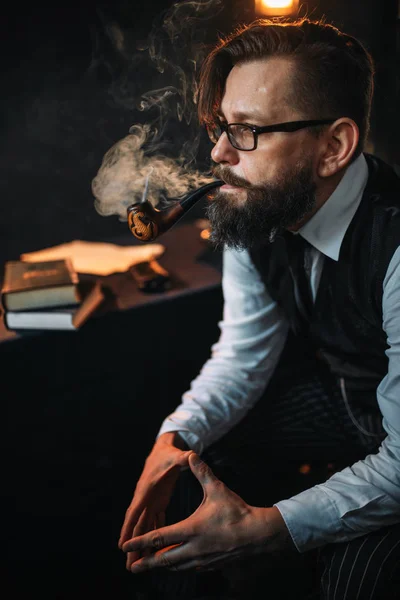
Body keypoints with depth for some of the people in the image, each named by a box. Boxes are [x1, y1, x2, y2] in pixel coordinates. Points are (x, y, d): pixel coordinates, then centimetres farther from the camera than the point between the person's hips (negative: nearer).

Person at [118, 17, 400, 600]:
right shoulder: (252, 212, -13)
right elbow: (245, 355, -2)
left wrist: (262, 528, -34)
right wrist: (177, 436, -19)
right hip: (337, 393, 6)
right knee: (193, 455, -5)